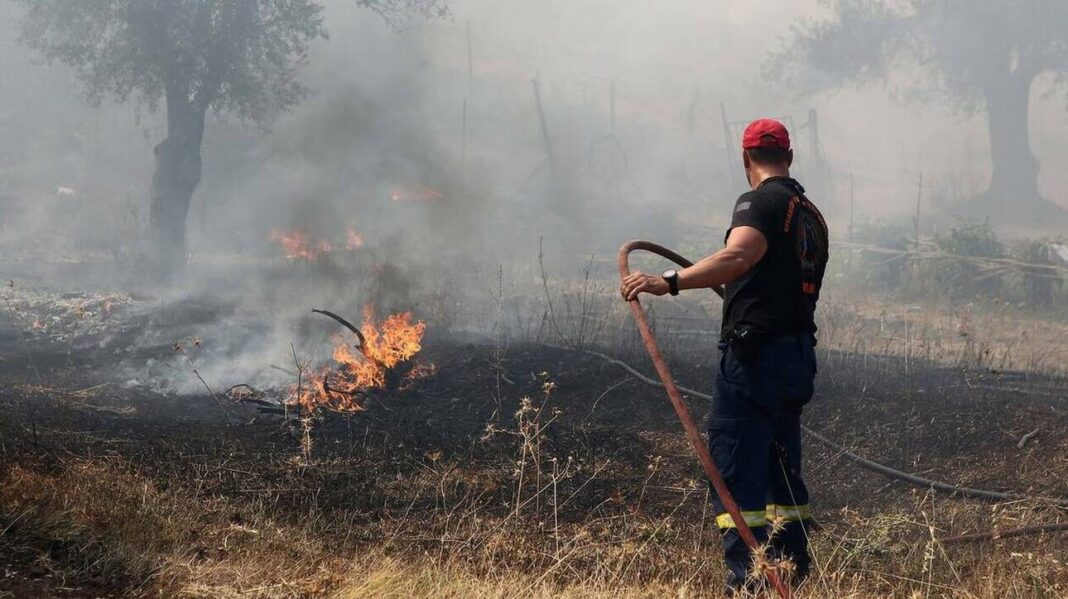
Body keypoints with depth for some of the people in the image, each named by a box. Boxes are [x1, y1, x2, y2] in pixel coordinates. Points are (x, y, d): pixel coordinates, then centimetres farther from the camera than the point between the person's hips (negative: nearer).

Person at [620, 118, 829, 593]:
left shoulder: (760, 202, -8)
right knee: (781, 467, 17)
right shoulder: (812, 215, 18)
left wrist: (669, 282, -39)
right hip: (799, 354, 9)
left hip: (754, 353, -9)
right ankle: (793, 569, 22)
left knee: (735, 468, -8)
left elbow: (737, 256, -28)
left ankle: (744, 578, -13)